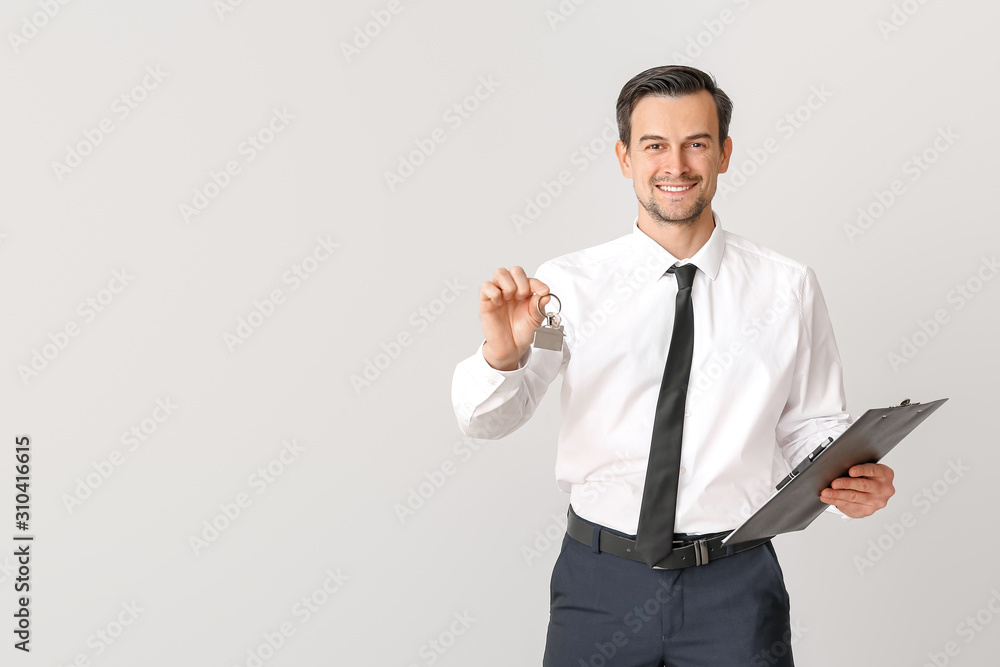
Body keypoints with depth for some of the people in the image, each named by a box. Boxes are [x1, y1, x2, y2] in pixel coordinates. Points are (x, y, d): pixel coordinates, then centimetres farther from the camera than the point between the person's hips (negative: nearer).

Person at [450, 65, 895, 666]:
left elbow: (813, 426, 4)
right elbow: (485, 420, -7)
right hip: (600, 580, 0)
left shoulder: (789, 289, -1)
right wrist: (502, 355, -28)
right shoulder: (569, 284, -4)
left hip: (735, 588, 0)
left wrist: (849, 481, -17)